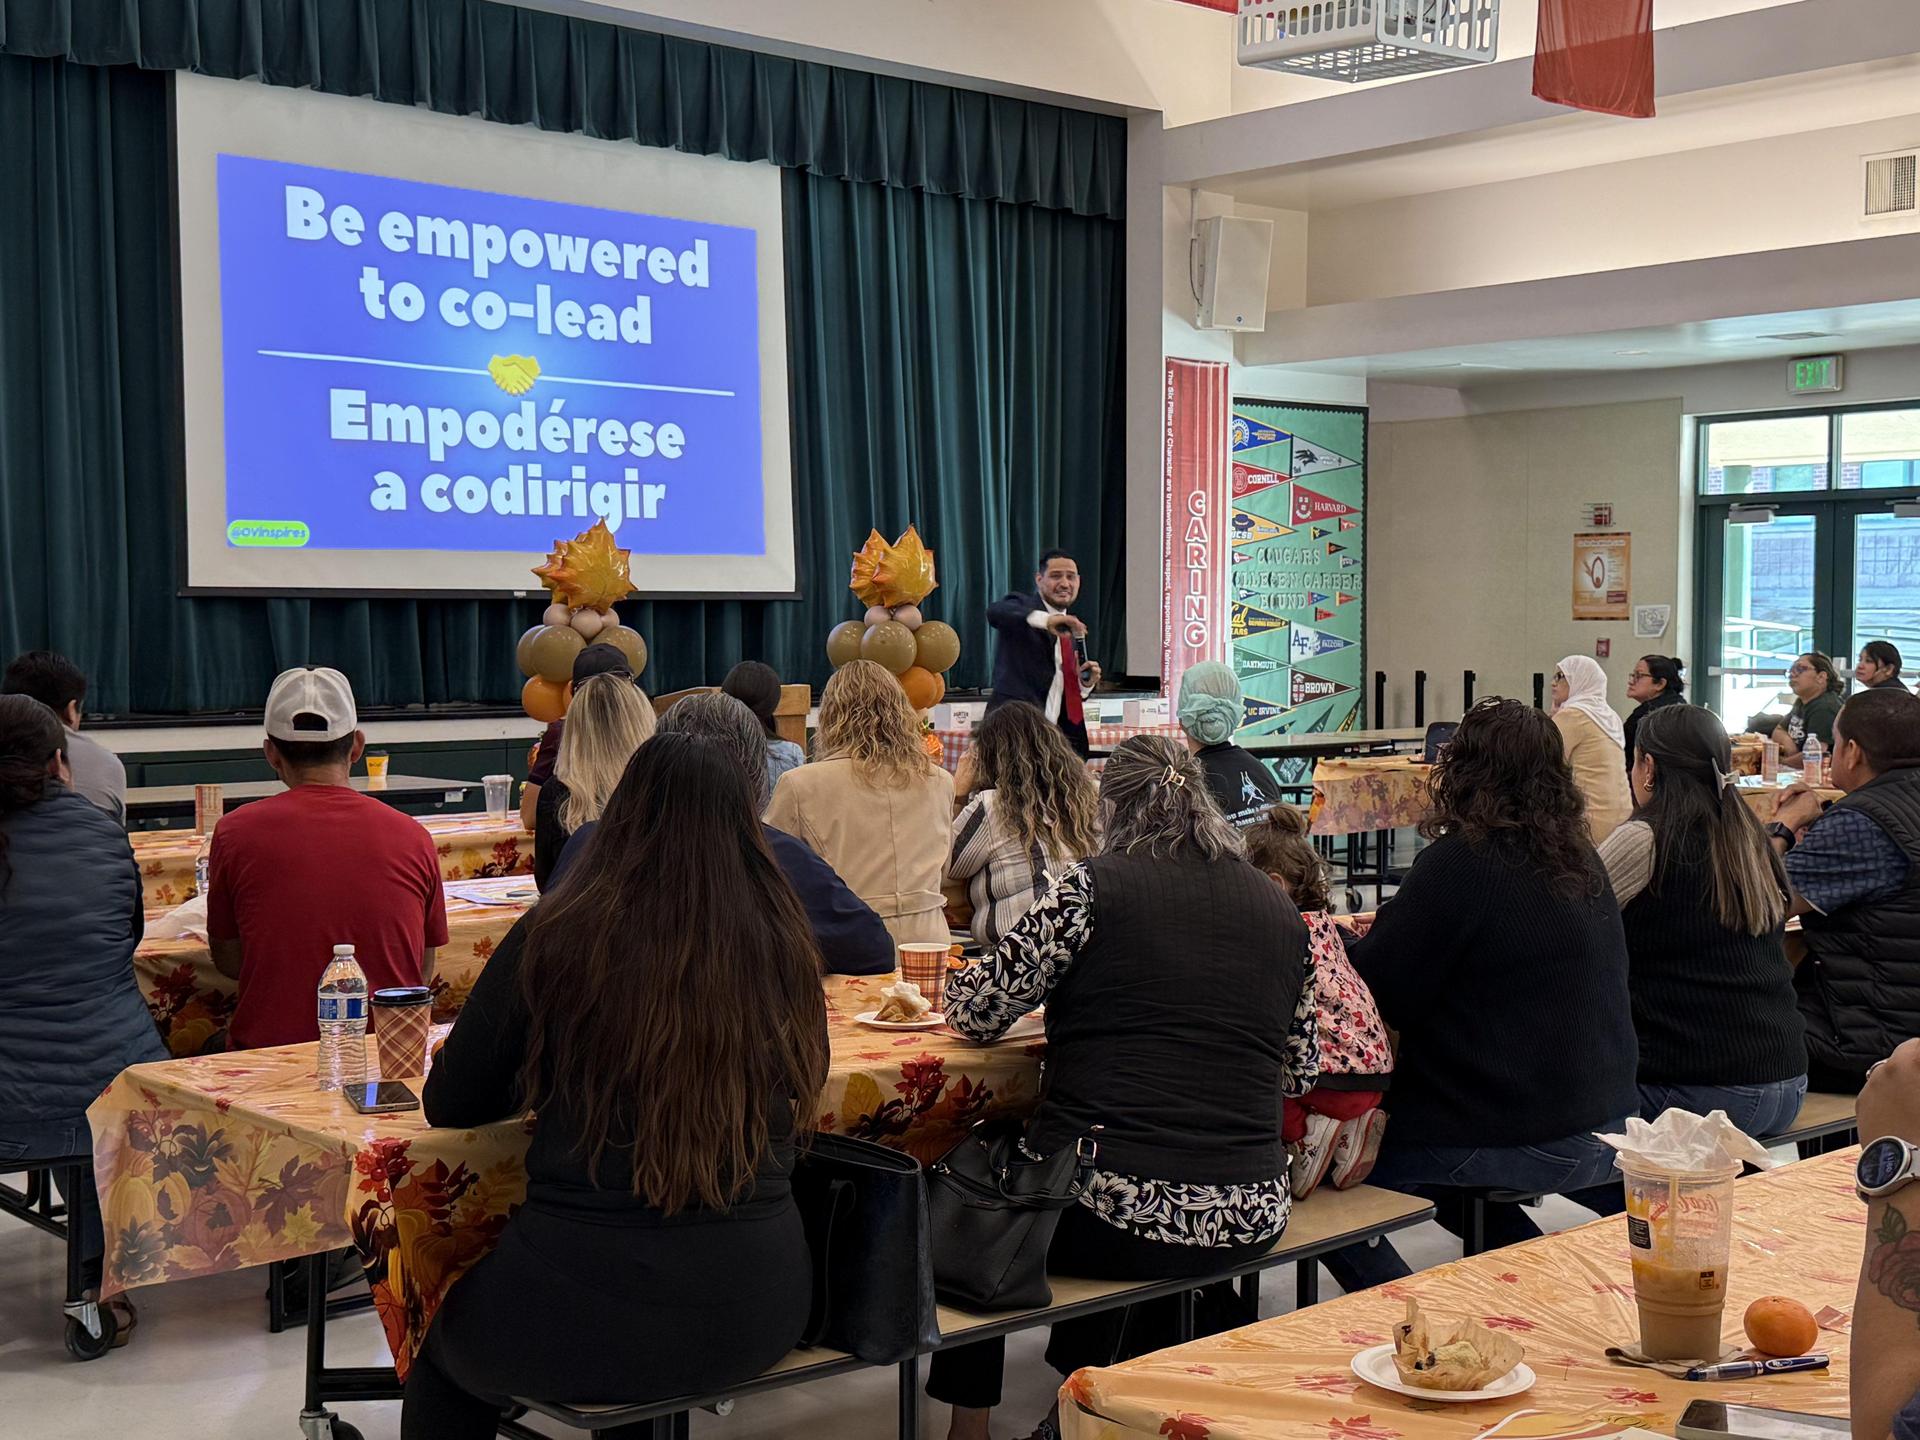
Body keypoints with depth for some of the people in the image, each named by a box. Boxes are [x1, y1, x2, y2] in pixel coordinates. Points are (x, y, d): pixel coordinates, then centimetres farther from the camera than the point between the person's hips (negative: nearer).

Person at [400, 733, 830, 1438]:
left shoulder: (553, 938, -11)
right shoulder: (783, 948, -4)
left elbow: (448, 1103, 1)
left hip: (582, 1313, -3)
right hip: (755, 1314, 4)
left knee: (443, 1350, 30)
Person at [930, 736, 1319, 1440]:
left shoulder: (1096, 885, -7)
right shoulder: (1278, 908, 8)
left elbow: (977, 1010, -4)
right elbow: (1302, 1070, 15)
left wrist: (962, 982, 18)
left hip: (1108, 1215, -5)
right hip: (1247, 1223, 5)